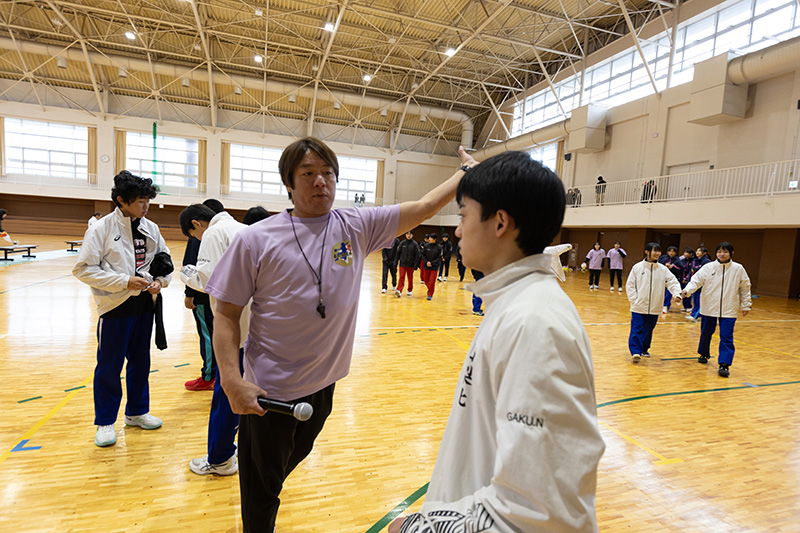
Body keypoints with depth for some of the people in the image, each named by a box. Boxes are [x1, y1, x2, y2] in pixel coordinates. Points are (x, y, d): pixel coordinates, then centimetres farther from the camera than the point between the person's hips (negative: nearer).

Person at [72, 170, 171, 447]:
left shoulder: (151, 228, 3)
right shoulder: (102, 228, -11)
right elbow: (83, 268, -13)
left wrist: (160, 281, -6)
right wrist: (125, 281, -20)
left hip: (144, 305, 5)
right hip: (115, 306, -5)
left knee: (140, 362, 16)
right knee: (109, 367, 7)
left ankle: (136, 411, 33)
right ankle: (105, 422, 24)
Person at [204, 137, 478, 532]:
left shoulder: (357, 227, -6)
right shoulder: (255, 240, -14)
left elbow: (423, 207, -1)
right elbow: (226, 313, -11)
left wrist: (468, 171, 0)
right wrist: (232, 381, -18)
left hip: (323, 386, 4)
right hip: (267, 392, -4)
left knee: (290, 463, 31)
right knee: (261, 496, 15)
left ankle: (267, 495, 60)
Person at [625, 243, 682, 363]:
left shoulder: (663, 269, 2)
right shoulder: (638, 267, -4)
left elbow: (672, 282, 2)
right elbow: (630, 284, 0)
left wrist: (677, 294, -17)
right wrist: (634, 299, -8)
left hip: (654, 308, 3)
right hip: (639, 307, -3)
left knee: (649, 330, 14)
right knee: (637, 330, -6)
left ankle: (644, 349, 30)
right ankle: (635, 352, -3)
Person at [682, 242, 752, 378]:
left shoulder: (738, 269, -1)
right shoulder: (709, 267, -3)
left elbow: (745, 288, 9)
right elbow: (696, 280, -9)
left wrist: (746, 305, 11)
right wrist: (687, 290, -28)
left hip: (728, 310, -1)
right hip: (709, 308, 1)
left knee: (726, 337, -6)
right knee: (706, 333, 15)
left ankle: (724, 364, -3)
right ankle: (704, 354, 38)